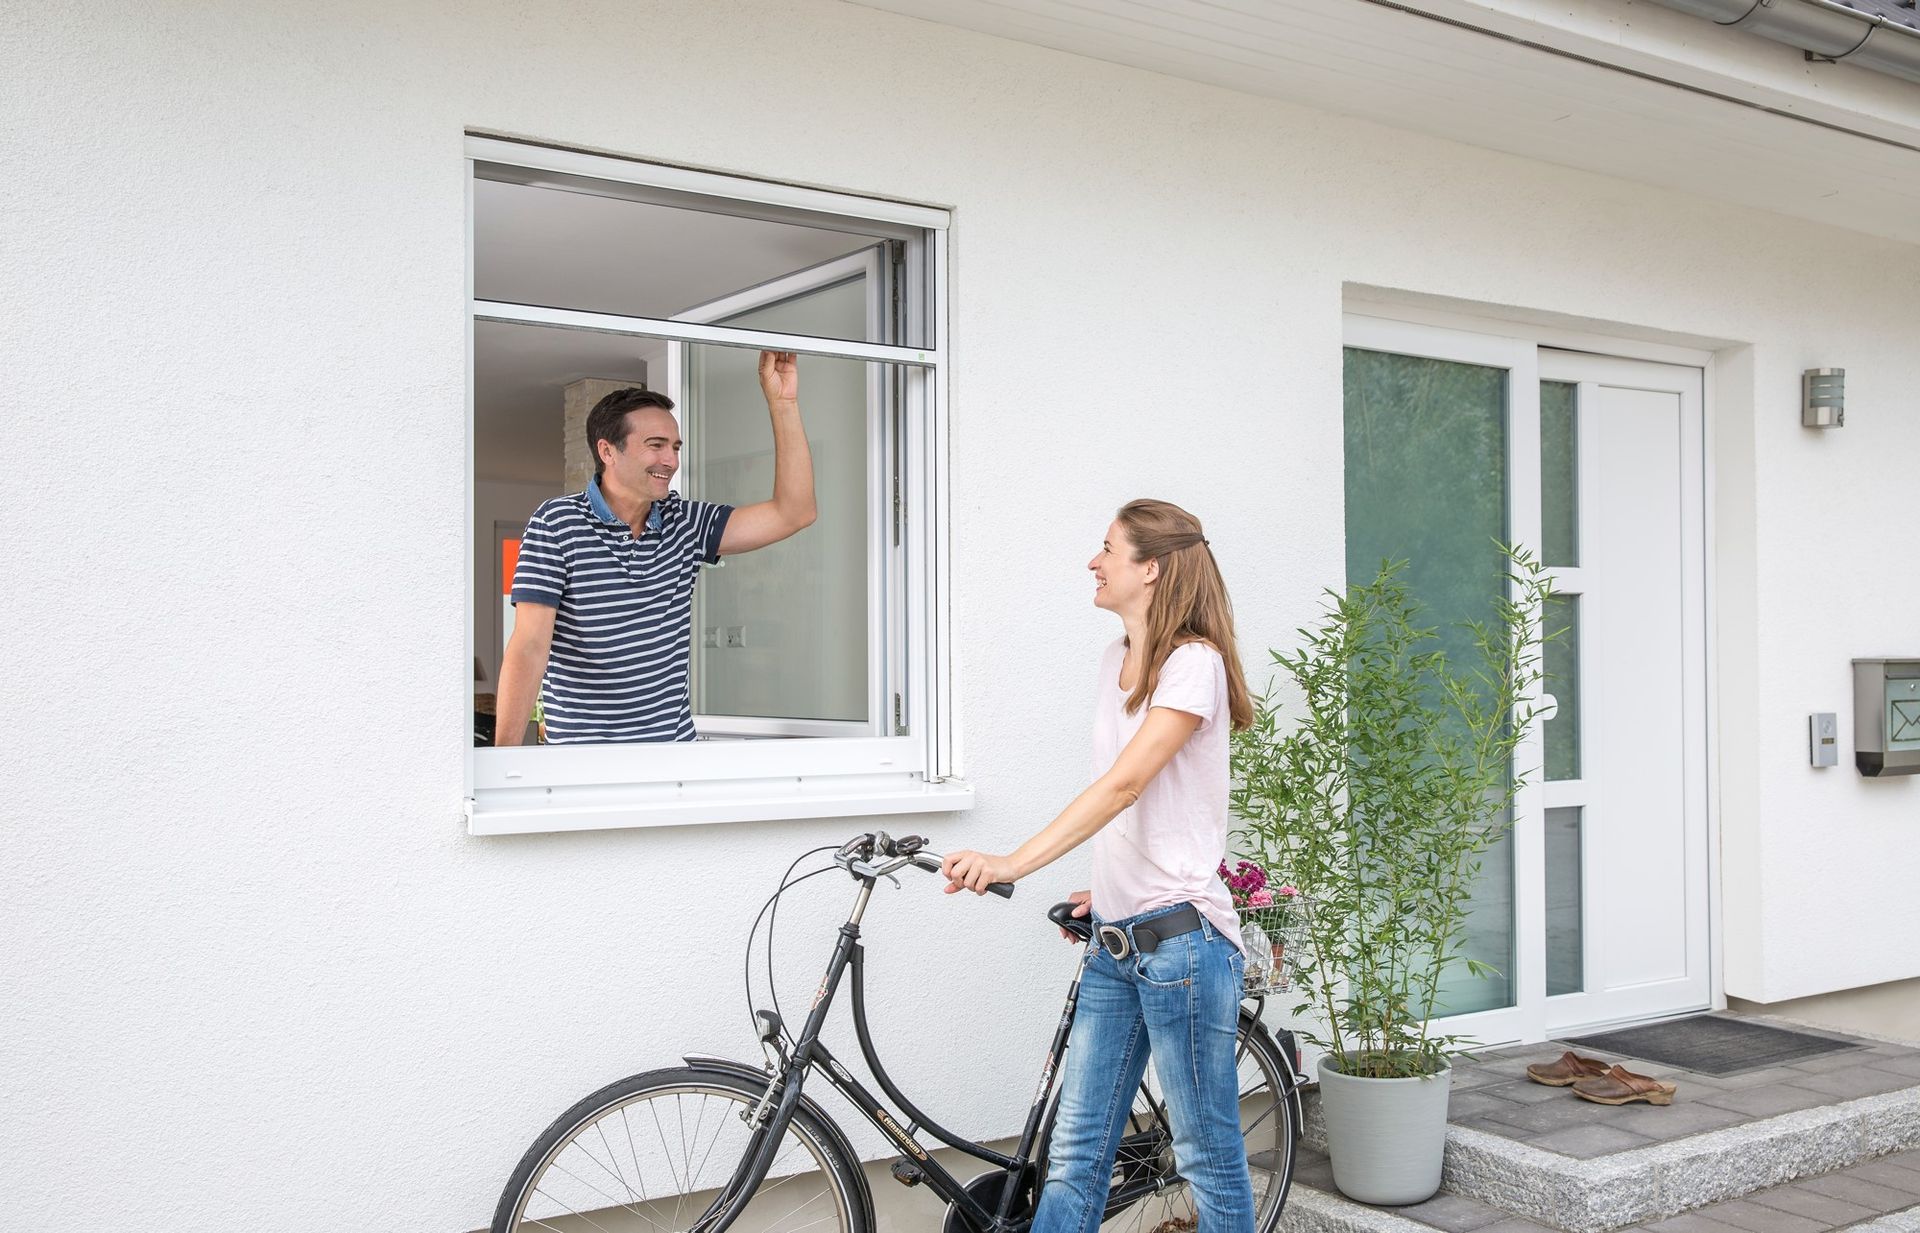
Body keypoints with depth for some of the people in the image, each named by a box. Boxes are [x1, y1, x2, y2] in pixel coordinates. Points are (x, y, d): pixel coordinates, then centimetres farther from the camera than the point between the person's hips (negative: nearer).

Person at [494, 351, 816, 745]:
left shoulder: (684, 522, 6)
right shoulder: (556, 523, -8)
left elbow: (792, 513, 0)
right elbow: (529, 646, -13)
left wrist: (782, 401, -3)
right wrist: (504, 756, -21)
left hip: (677, 741, 5)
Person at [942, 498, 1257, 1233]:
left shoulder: (1194, 663, -12)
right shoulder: (1117, 662, 13)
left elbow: (1125, 783, -24)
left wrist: (1013, 863, -31)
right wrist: (1108, 888, 15)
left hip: (1180, 935, -8)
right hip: (1114, 942, 8)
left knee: (1208, 1157, 4)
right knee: (1074, 1156, 8)